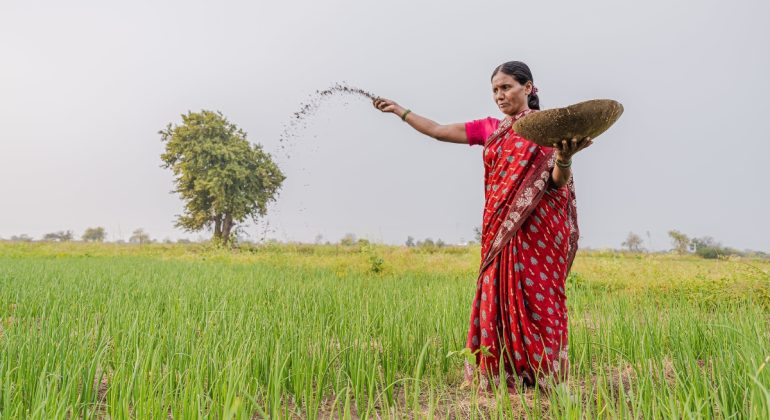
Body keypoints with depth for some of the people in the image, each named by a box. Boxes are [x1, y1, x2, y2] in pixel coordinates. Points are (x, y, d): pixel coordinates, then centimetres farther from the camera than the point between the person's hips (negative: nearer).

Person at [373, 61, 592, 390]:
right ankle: (504, 375, 16)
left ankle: (544, 376, 11)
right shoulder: (490, 129, 14)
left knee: (536, 298, -4)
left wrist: (565, 157, -30)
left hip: (540, 230, -5)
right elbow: (438, 131, 19)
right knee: (500, 297, 4)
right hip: (501, 232, 5)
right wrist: (399, 110, 21)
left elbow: (558, 182, -8)